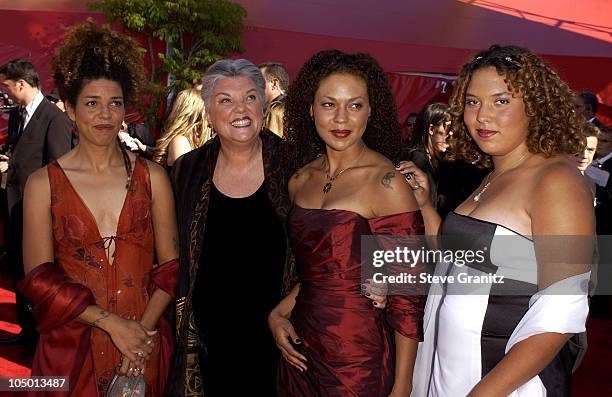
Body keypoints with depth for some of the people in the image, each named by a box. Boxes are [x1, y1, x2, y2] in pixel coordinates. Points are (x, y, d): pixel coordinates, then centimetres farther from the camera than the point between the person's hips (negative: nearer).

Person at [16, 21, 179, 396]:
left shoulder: (152, 177, -2)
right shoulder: (43, 184, -4)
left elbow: (170, 265, -2)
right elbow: (39, 278, -7)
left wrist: (142, 329, -13)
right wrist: (111, 322, -14)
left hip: (144, 346, 1)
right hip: (72, 347, -1)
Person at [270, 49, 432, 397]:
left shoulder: (387, 183, -15)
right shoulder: (300, 181, 3)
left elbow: (408, 296, -14)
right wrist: (278, 313, 2)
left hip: (359, 361, -5)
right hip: (300, 351, 6)